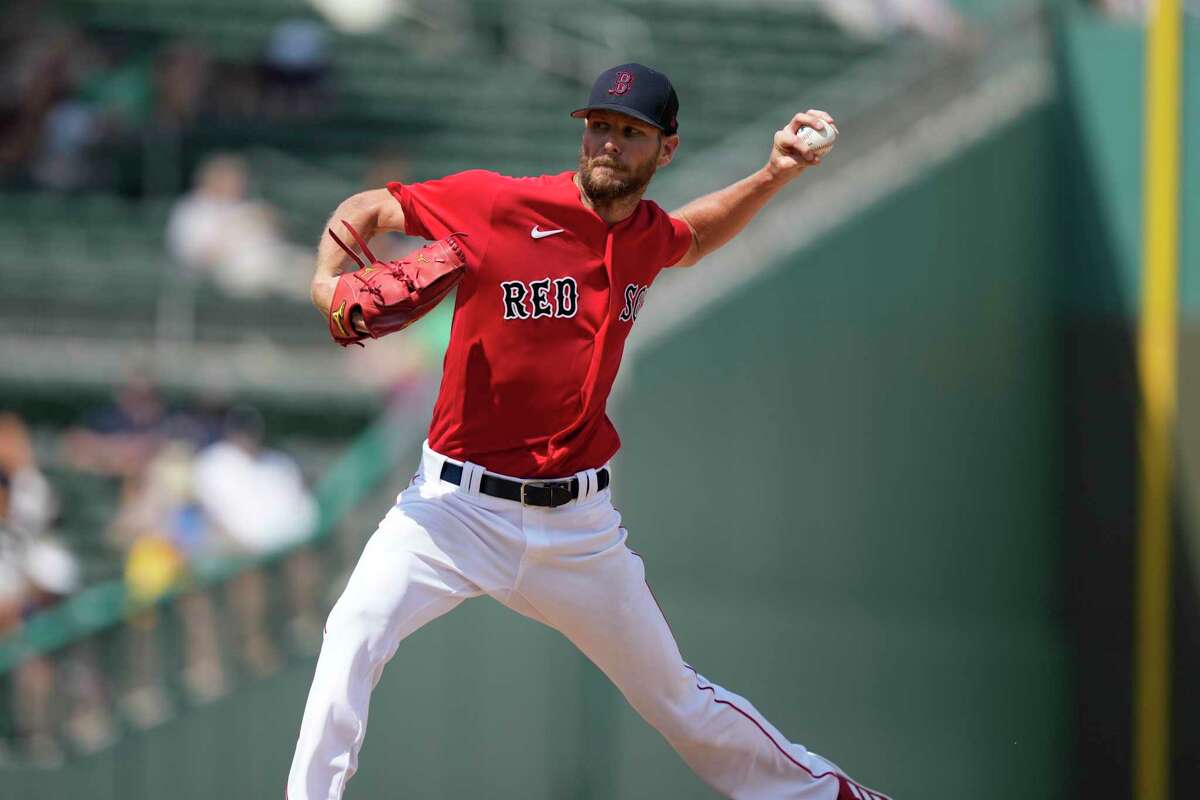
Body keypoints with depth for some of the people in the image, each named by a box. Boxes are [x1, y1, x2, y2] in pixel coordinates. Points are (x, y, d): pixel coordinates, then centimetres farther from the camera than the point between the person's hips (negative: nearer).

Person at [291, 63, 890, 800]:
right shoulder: (497, 205, -11)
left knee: (678, 699, 15)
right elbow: (368, 208, -1)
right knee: (357, 632, -30)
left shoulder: (647, 237, 4)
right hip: (461, 507, -3)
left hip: (579, 524, 3)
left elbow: (693, 238, 30)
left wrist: (775, 176, 17)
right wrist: (330, 283, -20)